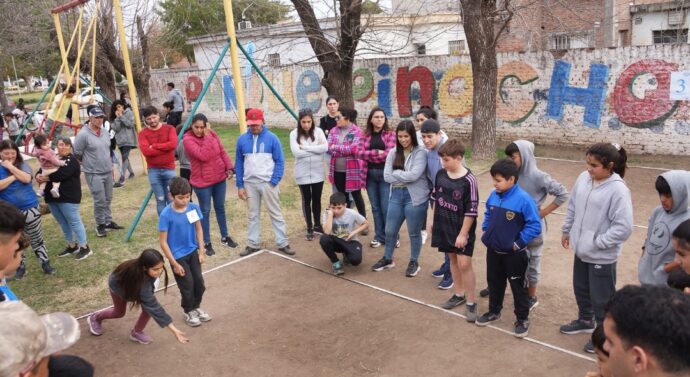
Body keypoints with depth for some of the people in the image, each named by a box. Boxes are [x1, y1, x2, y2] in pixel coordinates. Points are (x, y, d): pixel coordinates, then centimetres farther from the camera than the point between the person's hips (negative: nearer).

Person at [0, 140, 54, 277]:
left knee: (36, 239, 11)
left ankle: (45, 263, 22)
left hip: (30, 208, -1)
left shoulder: (23, 165, -3)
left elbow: (26, 179, -23)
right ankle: (21, 266, 27)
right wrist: (14, 176, -18)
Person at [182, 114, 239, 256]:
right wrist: (207, 137, -24)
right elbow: (203, 156, -27)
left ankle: (225, 237, 32)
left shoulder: (212, 134, 1)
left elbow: (222, 152, 5)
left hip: (219, 178, 5)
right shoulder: (188, 140, -16)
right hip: (202, 182, -5)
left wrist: (229, 168, -6)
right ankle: (207, 243, 16)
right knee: (205, 211, 4)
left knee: (220, 208, 17)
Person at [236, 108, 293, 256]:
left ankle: (282, 243, 12)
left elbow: (280, 161, -4)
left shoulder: (272, 138, -6)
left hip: (268, 182, -3)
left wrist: (274, 182, -11)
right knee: (253, 214, 13)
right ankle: (252, 244, 22)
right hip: (249, 183, 3)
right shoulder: (242, 140, 3)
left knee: (275, 213, 5)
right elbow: (239, 163, 8)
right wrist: (240, 185, 4)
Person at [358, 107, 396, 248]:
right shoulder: (365, 135, 7)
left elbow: (390, 153, -14)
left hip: (385, 174, -3)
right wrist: (378, 153, -16)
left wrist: (369, 155, -6)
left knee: (386, 207, -3)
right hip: (370, 174, 4)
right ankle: (379, 236, 20)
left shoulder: (390, 134, -2)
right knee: (375, 207, 10)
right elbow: (359, 152, -5)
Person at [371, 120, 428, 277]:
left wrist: (396, 173, -8)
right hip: (396, 195, 5)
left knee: (414, 232, 10)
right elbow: (387, 176, -3)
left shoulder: (420, 152, -10)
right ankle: (388, 259, 36)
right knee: (390, 230, 14)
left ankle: (414, 262, 29)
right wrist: (404, 177, -13)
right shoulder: (393, 153, 5)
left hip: (415, 197, -5)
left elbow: (414, 175, -21)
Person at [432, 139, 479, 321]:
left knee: (464, 264, -6)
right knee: (452, 259, 17)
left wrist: (463, 233, -17)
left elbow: (471, 210, -17)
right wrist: (433, 221, 14)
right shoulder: (440, 174, -1)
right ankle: (459, 294, 33)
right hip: (444, 226, 6)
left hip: (462, 229, -6)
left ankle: (470, 303, 8)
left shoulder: (468, 180, -19)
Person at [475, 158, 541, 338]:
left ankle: (522, 319, 26)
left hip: (514, 254, -6)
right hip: (493, 250, 6)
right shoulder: (493, 196, -3)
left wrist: (519, 243, -17)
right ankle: (494, 311, 41)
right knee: (494, 282, 22)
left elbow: (535, 226, -19)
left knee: (518, 287, 9)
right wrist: (486, 232, 7)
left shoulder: (524, 199, -22)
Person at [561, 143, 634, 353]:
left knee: (601, 298, 9)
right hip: (581, 250, 7)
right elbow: (572, 206, 11)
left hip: (602, 256, -7)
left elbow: (624, 228, -24)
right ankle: (585, 321, 50)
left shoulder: (618, 190, -24)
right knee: (581, 289, 26)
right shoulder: (583, 178, -3)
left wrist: (598, 242, -20)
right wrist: (566, 231, 14)